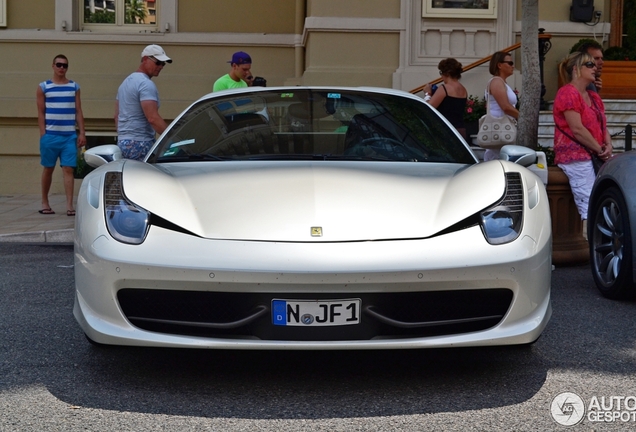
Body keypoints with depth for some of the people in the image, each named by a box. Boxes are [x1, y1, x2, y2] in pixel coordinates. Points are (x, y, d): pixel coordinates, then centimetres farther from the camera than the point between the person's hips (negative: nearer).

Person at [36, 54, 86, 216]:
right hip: (50, 135, -1)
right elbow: (41, 113, 3)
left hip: (70, 136, 1)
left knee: (68, 169, -5)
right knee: (48, 169, 8)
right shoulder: (43, 87, 4)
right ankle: (45, 203, 20)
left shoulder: (74, 87, 10)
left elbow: (78, 112, 10)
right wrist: (43, 134, -5)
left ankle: (69, 205, -9)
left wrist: (82, 133, 3)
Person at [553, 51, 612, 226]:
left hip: (596, 157, 9)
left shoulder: (594, 97, 21)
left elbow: (602, 126, 20)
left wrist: (608, 146, -1)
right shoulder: (568, 93, -8)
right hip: (576, 157, -9)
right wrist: (600, 150, -9)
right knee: (591, 210, -15)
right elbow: (577, 130, -15)